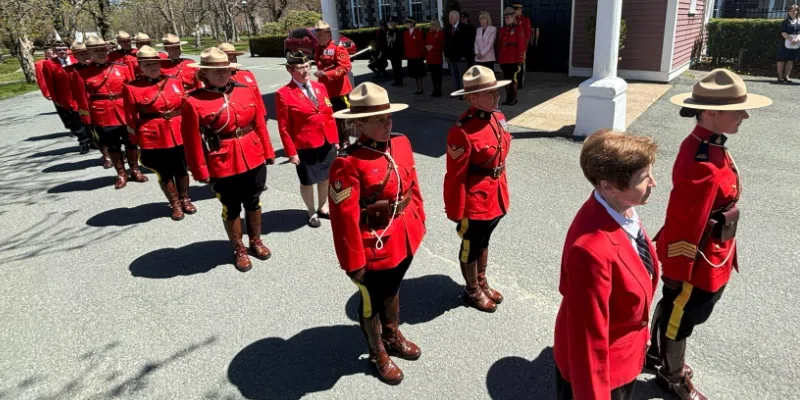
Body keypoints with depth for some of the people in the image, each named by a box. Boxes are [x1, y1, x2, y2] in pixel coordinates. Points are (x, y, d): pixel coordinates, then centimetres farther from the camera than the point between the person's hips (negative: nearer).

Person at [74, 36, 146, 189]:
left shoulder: (121, 67, 3)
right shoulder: (83, 73, -1)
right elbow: (82, 98, -2)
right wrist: (87, 120, -4)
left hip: (125, 113, 1)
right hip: (102, 116, -1)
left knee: (131, 142, 11)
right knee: (112, 146, 8)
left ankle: (135, 170, 26)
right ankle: (121, 174, 19)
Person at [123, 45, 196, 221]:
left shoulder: (175, 81, 3)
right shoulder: (132, 88, -6)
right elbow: (131, 118, -4)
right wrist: (135, 142, -4)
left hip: (178, 134, 3)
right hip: (153, 137, -3)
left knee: (181, 169, 15)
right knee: (164, 173, 9)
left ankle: (185, 200, 33)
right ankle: (175, 204, 24)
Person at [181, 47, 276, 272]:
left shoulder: (246, 92, 1)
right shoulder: (194, 102, -12)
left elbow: (260, 124, 5)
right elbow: (193, 142, -11)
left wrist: (268, 152, 7)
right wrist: (201, 172, -10)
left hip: (254, 160, 4)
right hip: (223, 166, -4)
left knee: (253, 203, 19)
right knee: (231, 208, 12)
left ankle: (256, 242, 39)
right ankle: (238, 250, 30)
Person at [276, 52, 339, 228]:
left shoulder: (320, 87, 6)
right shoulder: (283, 94, -11)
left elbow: (329, 115, 11)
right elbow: (284, 127, -10)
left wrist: (335, 139, 8)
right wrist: (291, 152, -12)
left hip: (327, 143, 5)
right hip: (305, 146, -5)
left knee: (325, 177, 17)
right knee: (307, 181, 9)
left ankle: (323, 208, 37)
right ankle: (312, 213, 29)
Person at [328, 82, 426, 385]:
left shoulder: (401, 144, -4)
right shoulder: (348, 164, -25)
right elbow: (345, 219, -22)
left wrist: (418, 222, 13)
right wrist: (353, 263, -17)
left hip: (405, 239, 6)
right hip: (375, 248, -6)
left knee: (392, 290, 29)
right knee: (372, 302, 18)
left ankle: (393, 337, 55)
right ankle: (378, 354, 43)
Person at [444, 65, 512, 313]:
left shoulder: (497, 118, 0)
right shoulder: (463, 130, -26)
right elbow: (456, 177, -20)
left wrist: (502, 190, 18)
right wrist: (456, 212, -15)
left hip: (496, 195, 8)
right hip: (475, 199, -8)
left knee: (484, 240, 25)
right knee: (471, 245, 14)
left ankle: (482, 283, 46)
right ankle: (472, 291, 36)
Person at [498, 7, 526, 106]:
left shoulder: (518, 29, -5)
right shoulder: (502, 29, 12)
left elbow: (521, 46, -8)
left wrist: (520, 62, -12)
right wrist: (499, 59, 10)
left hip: (513, 61, -5)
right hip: (504, 60, 5)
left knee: (513, 79, 1)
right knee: (506, 79, 9)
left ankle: (513, 98, 10)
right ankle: (508, 98, 18)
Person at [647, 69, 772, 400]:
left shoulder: (708, 146, -1)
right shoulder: (702, 164, -32)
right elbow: (683, 224, -27)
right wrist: (677, 273, -19)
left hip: (710, 257, 9)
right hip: (697, 261, -9)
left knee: (676, 312, 28)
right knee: (680, 317, 15)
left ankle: (659, 354, 50)